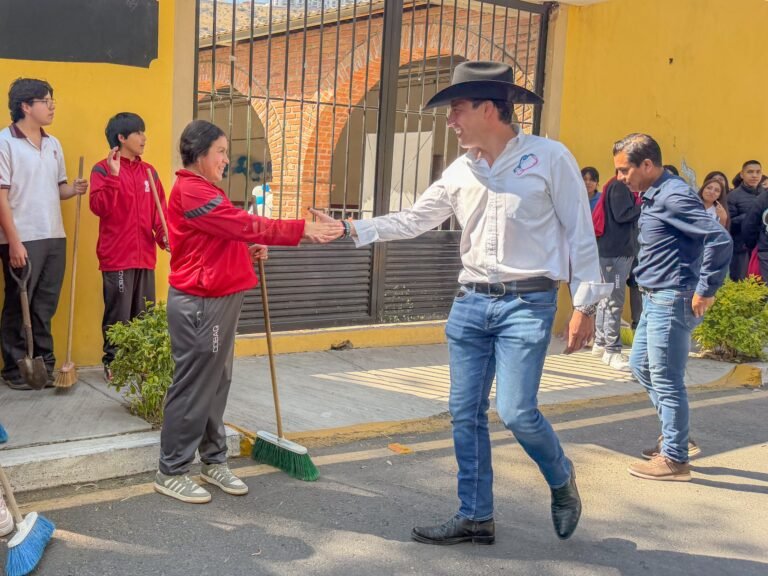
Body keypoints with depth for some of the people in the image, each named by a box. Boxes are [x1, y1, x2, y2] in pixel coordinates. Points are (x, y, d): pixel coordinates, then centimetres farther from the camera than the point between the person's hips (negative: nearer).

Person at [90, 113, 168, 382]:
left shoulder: (149, 171, 13)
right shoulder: (103, 169, -3)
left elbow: (159, 209, 14)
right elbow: (99, 208, -14)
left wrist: (165, 235, -2)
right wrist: (113, 176, -22)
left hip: (145, 256, 5)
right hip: (117, 257, -5)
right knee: (118, 315, -2)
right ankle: (112, 362, 10)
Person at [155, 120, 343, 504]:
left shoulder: (203, 190, 19)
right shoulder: (191, 191, -16)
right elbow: (244, 225, -23)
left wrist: (247, 250, 3)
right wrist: (303, 230, -24)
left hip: (218, 300, 10)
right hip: (199, 304, -10)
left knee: (215, 385, 15)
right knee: (193, 387, -3)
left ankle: (213, 462, 25)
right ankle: (171, 472, 8)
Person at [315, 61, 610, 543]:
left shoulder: (550, 157, -6)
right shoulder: (460, 172, 8)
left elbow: (580, 233, -5)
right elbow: (413, 220, 13)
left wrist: (586, 304, -7)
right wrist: (352, 230, 5)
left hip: (528, 303, -6)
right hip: (471, 303, 6)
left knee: (516, 411, -13)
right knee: (466, 413, 7)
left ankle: (562, 479, 19)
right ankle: (476, 518, 21)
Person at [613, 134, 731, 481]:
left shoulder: (673, 196, -19)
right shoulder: (653, 196, 11)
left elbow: (719, 240, -26)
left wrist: (705, 292, -20)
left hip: (672, 301, -11)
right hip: (656, 299, 11)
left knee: (666, 381, -1)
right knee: (641, 366, 19)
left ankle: (674, 459, 11)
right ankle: (674, 437, 30)